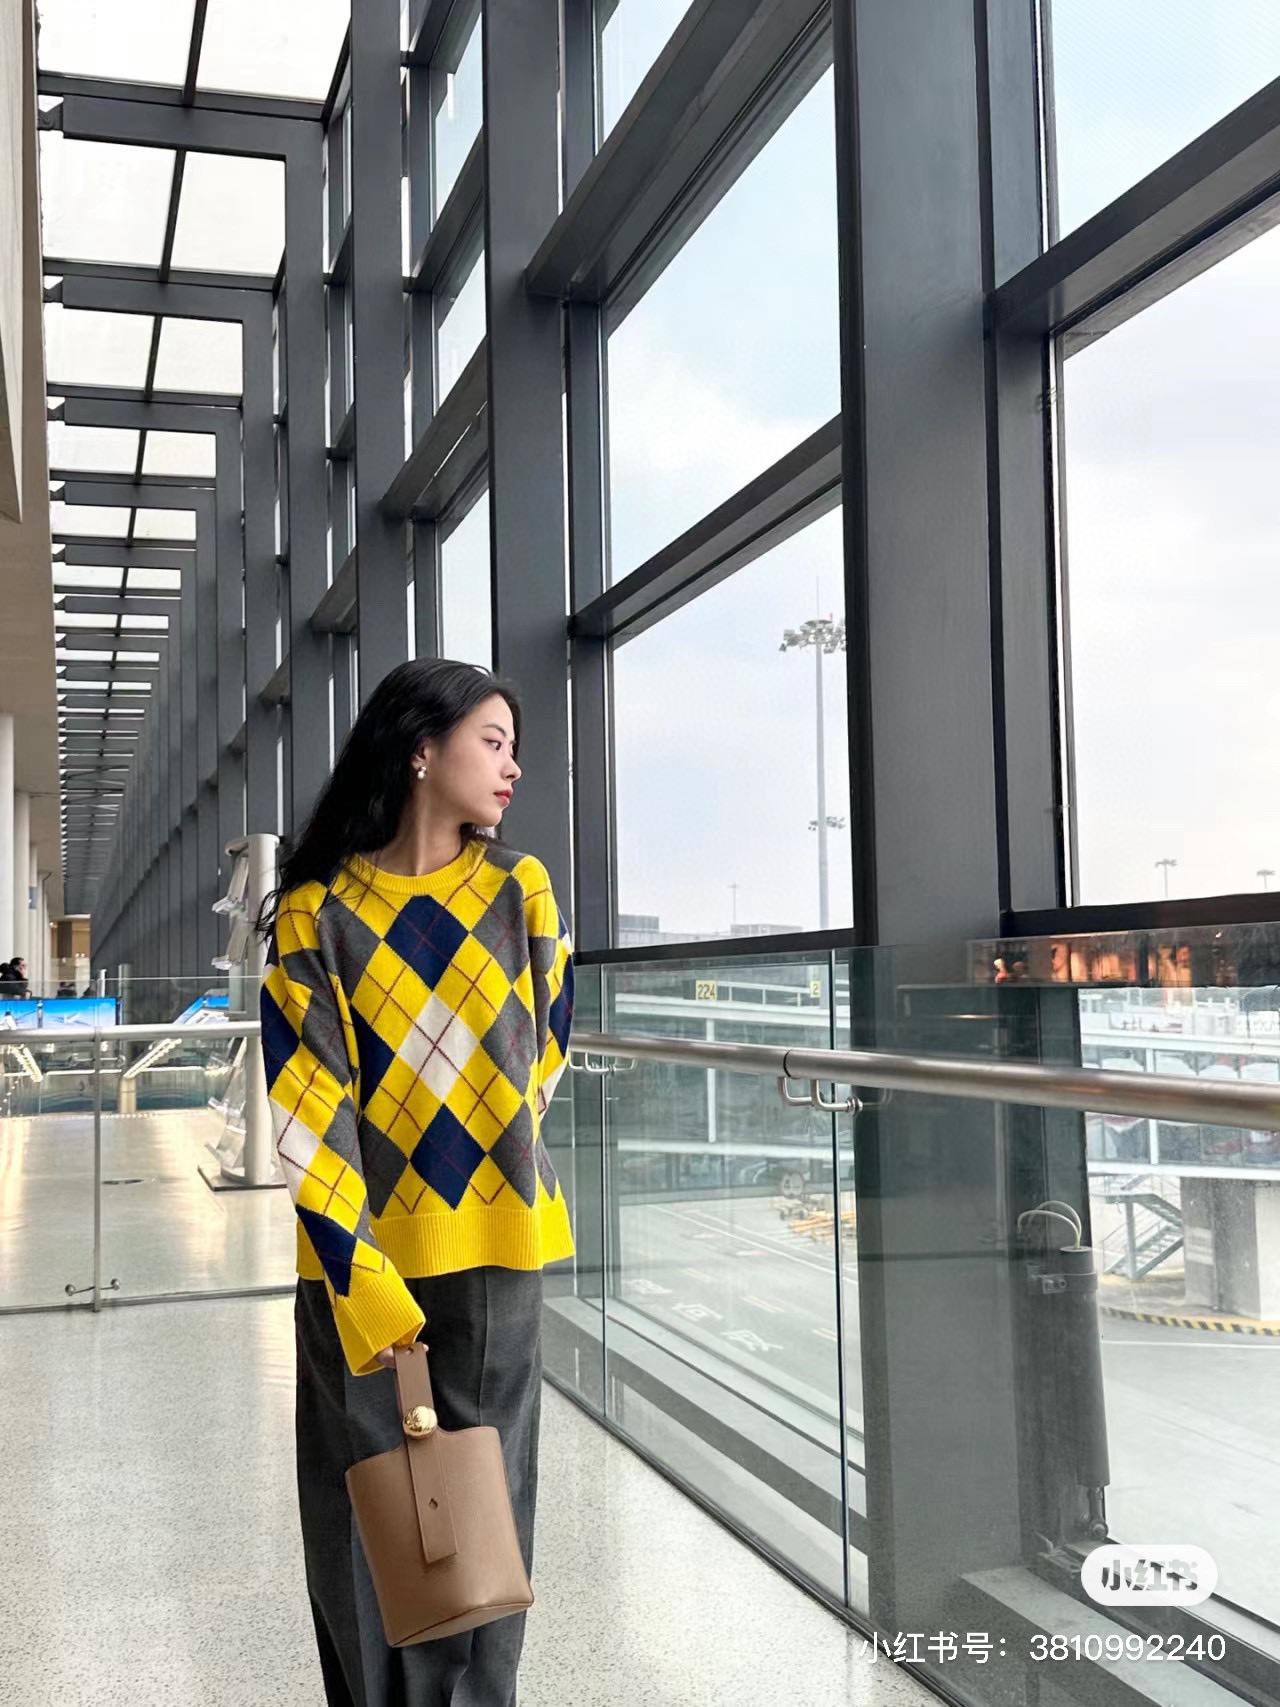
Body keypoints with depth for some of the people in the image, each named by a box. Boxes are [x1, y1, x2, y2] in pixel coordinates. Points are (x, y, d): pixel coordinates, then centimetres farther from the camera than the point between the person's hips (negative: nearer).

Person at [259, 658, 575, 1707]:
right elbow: (305, 1106, -10)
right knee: (364, 1513, 7)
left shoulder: (521, 891, 2)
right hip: (358, 1259, -1)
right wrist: (360, 1280, -16)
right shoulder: (318, 912, -5)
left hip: (493, 1252, 2)